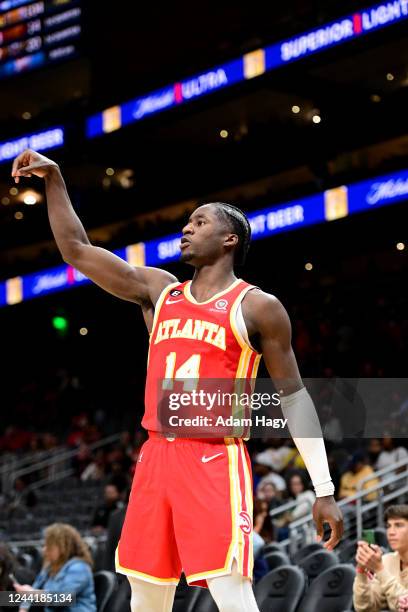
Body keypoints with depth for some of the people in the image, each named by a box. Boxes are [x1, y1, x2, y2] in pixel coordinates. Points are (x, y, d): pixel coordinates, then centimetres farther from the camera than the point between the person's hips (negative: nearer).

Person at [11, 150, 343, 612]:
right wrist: (54, 180, 3)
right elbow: (76, 250, 13)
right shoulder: (158, 290, 13)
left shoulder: (258, 308, 0)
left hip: (215, 461, -6)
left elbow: (293, 395, 0)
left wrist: (323, 488, -5)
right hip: (157, 456, 6)